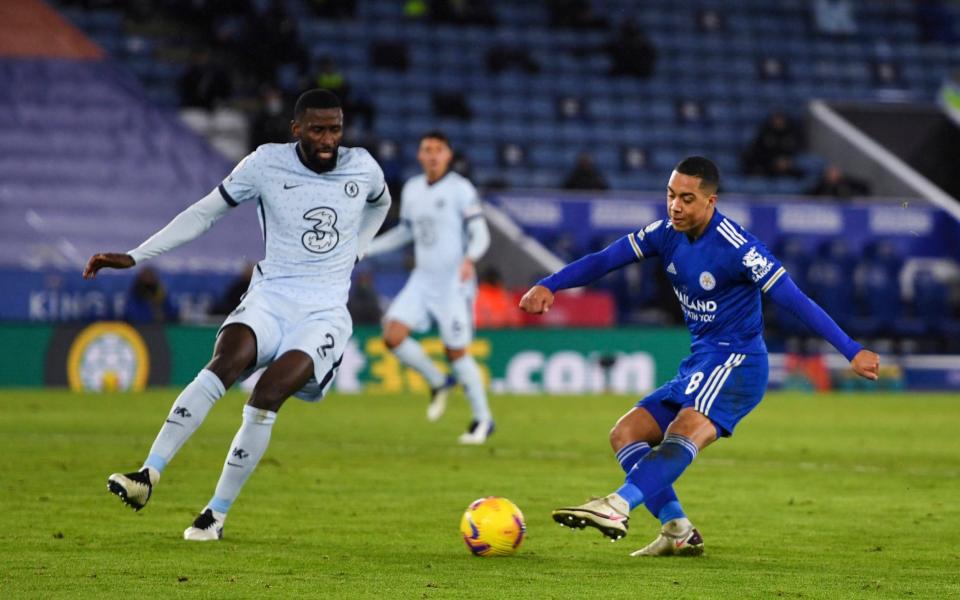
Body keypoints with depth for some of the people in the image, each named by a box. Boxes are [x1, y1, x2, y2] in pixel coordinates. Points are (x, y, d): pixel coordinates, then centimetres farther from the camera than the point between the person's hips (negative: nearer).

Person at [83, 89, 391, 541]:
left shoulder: (362, 168, 3)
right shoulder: (267, 164, -2)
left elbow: (380, 203, 28)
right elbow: (203, 214, 4)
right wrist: (134, 257, -1)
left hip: (324, 315, 0)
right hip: (268, 302, 0)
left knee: (268, 391, -26)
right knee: (227, 361, -32)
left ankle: (217, 513, -16)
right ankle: (148, 475, -38)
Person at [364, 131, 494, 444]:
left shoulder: (460, 189, -9)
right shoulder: (412, 189, 10)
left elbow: (480, 234, -14)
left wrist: (469, 258, -34)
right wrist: (366, 249, 19)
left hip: (453, 283, -6)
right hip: (422, 280, 6)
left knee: (456, 351, -4)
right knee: (393, 336, -11)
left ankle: (483, 419, 13)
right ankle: (437, 383, 13)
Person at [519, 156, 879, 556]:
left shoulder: (735, 247, -18)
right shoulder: (667, 234, 4)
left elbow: (794, 299, -19)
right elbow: (604, 260, 4)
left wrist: (851, 351, -23)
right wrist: (548, 286, -11)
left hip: (735, 362, -9)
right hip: (698, 363, 9)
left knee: (685, 431, -34)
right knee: (625, 434, 3)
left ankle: (618, 507, -55)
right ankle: (678, 531, -7)